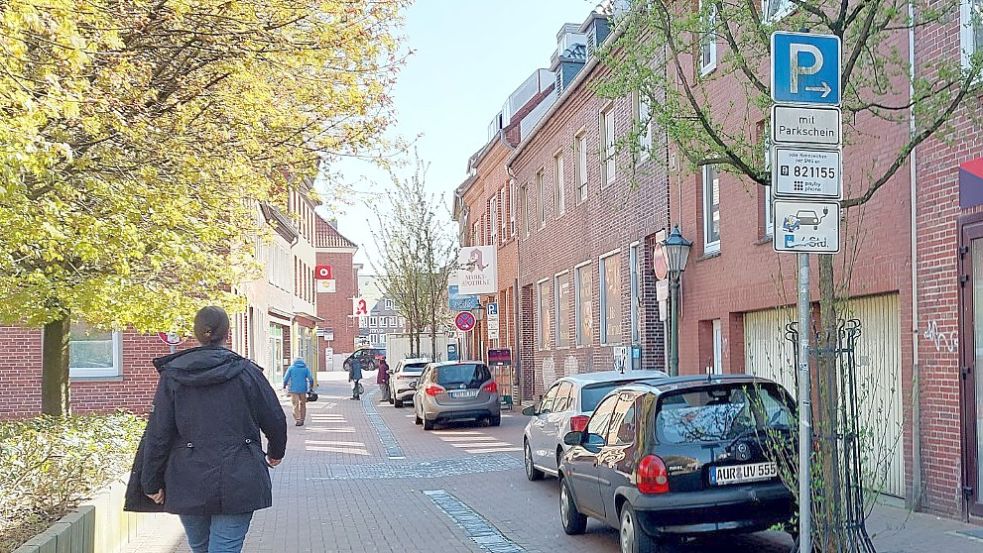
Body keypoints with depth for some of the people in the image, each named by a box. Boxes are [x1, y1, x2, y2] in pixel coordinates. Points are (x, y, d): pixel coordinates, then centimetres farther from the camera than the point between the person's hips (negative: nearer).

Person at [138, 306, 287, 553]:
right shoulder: (246, 371, -3)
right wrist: (275, 453, 26)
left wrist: (152, 483, 7)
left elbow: (158, 434, -2)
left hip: (188, 485, 2)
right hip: (238, 482, -2)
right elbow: (275, 420, 5)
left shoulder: (172, 375, -1)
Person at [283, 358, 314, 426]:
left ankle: (297, 420, -13)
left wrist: (284, 386, 15)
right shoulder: (306, 368, 6)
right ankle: (302, 420, 14)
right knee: (303, 404, 13)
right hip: (303, 389, 1)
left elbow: (286, 378, 0)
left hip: (293, 389, -1)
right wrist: (311, 387, 9)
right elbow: (310, 379, -2)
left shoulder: (291, 368, 4)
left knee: (296, 405, -1)